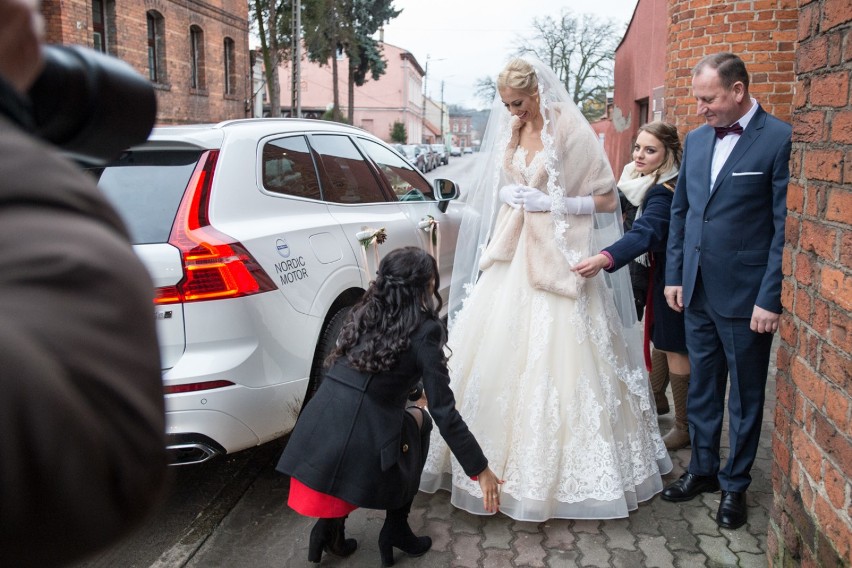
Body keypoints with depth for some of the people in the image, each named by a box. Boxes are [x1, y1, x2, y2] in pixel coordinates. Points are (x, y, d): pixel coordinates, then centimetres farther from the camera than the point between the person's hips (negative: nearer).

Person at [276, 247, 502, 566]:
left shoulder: (364, 313, 13)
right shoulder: (424, 330, -4)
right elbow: (443, 410, -5)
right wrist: (480, 469, 2)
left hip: (317, 429, 5)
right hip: (363, 442, -5)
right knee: (418, 420, 25)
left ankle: (329, 522, 21)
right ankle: (396, 530, 28)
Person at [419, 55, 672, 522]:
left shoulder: (572, 132, -9)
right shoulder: (510, 131, 9)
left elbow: (607, 200, -8)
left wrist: (549, 203, -14)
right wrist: (508, 195, -1)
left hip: (555, 258, -6)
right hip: (512, 255, 6)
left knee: (557, 358, -3)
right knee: (497, 354, 5)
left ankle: (559, 471, 12)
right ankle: (501, 455, 20)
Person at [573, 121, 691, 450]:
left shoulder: (664, 193, -29)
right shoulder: (644, 183, 0)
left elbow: (645, 232, -45)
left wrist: (604, 259, -60)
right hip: (656, 274, 10)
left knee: (674, 348, 0)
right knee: (657, 339, 23)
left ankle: (685, 427, 14)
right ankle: (656, 399, 44)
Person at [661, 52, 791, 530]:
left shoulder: (780, 139, -11)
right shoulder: (696, 140, 8)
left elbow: (786, 226, -12)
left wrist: (771, 299, -14)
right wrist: (675, 275, 10)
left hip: (745, 295, -5)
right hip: (698, 292, 6)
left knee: (745, 396, 11)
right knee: (702, 388, 16)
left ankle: (735, 485, 27)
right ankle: (703, 470, 33)